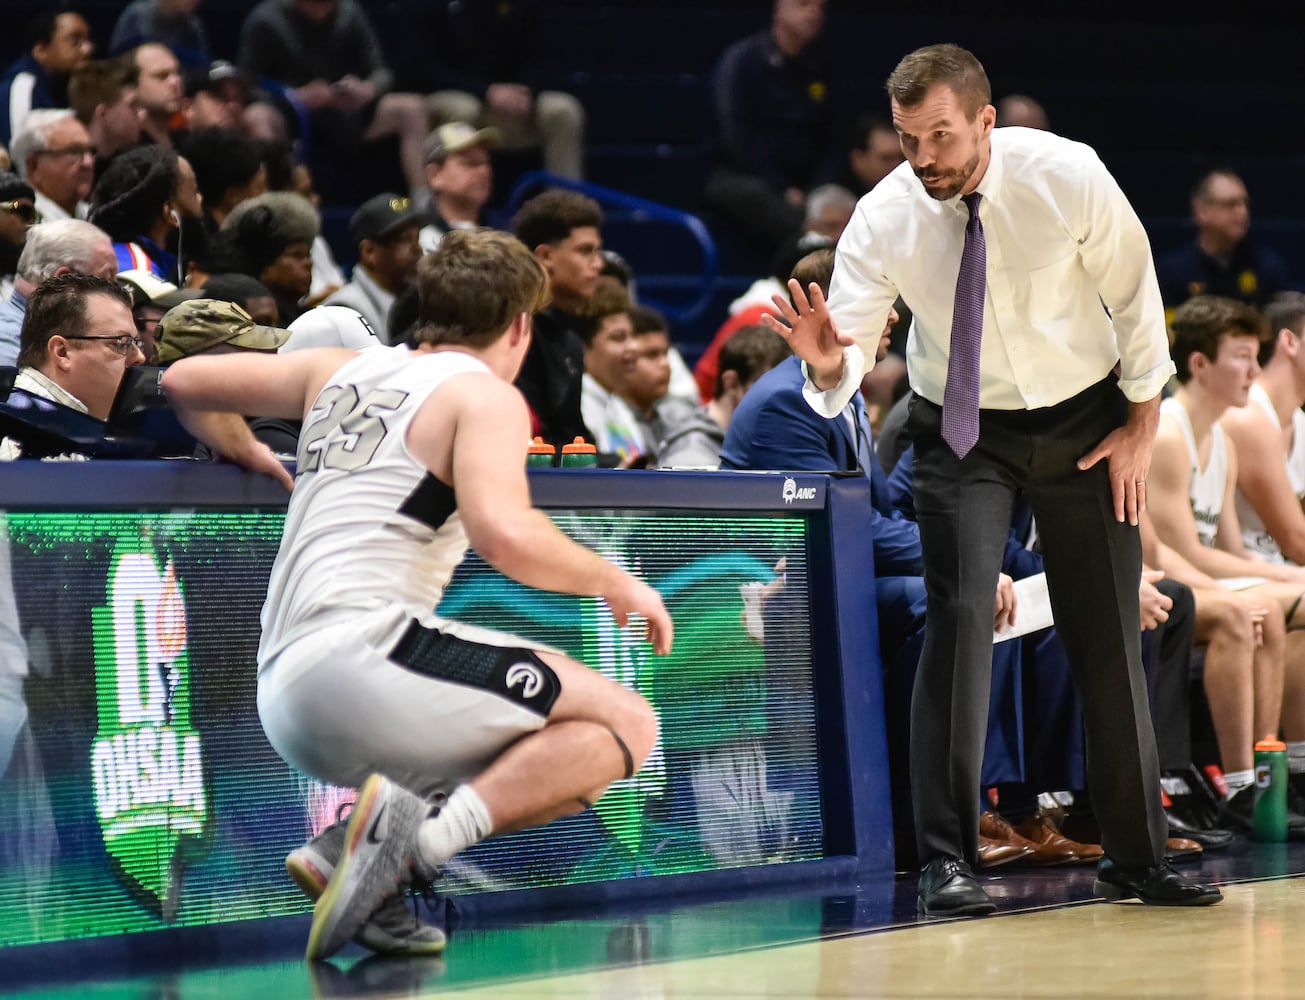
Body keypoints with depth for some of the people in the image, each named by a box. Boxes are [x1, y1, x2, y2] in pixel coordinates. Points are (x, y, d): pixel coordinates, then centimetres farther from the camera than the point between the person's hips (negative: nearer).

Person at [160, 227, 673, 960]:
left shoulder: (343, 370, 23)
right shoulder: (486, 395, 2)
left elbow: (185, 382, 29)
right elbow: (503, 534, -16)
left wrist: (246, 454, 46)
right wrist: (614, 582, 0)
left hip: (281, 691, 8)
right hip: (359, 646, -8)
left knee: (550, 762, 22)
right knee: (626, 724, -6)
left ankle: (353, 848, -2)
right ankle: (427, 837, -26)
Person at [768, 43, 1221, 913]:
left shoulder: (1068, 178, -22)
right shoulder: (883, 220, -19)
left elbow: (1133, 292, -7)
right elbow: (850, 356, -19)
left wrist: (1142, 422, -2)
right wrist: (829, 363, -43)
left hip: (1086, 420, 1)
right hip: (962, 428, 0)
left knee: (1111, 635, 6)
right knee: (960, 617, -17)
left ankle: (1137, 858, 18)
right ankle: (949, 859, -14)